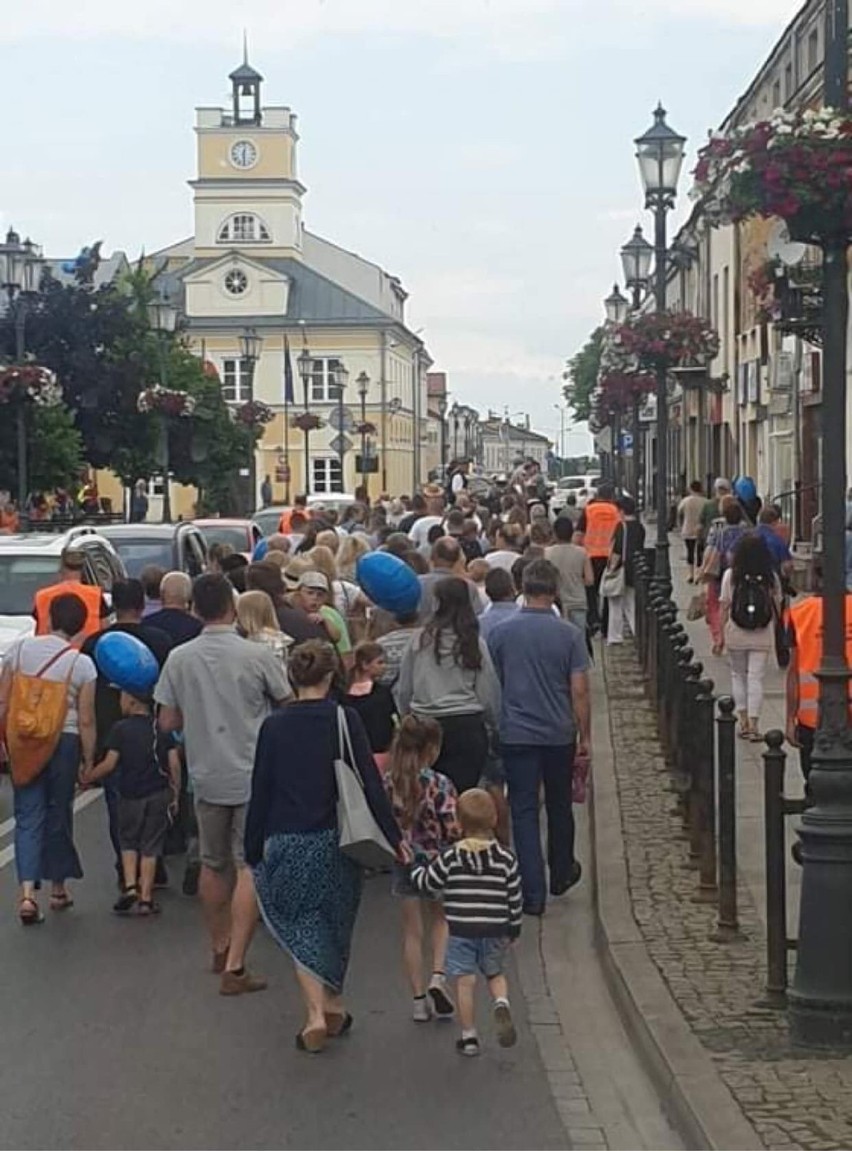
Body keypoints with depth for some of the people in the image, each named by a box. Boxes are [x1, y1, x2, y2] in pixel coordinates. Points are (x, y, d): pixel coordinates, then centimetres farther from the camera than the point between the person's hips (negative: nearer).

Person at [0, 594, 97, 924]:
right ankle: (58, 888, 26)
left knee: (28, 816, 4)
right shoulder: (82, 664, -8)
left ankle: (27, 892, -11)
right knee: (59, 814, 14)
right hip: (65, 742, -1)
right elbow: (86, 720, -6)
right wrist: (88, 761, 3)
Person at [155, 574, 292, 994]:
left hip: (207, 775, 4)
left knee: (213, 864, 19)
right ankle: (235, 965, -8)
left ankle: (220, 947, 35)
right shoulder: (257, 655, -12)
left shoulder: (179, 659, -4)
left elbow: (167, 722, 0)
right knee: (250, 868, -1)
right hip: (253, 775, -3)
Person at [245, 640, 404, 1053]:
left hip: (287, 845, 0)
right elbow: (370, 783, -8)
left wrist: (253, 851, 8)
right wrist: (394, 837, -2)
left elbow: (260, 792, 0)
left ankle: (315, 1014, -8)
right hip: (336, 842, 0)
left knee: (300, 928, 7)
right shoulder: (345, 721, -6)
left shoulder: (274, 727, -4)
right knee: (336, 924, 18)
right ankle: (333, 1007, 27)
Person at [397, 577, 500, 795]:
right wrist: (492, 726, 16)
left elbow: (403, 690, 5)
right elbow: (488, 694, 0)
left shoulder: (420, 639, -2)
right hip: (466, 727, -2)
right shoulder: (474, 643, -5)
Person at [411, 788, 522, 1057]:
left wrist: (415, 868, 22)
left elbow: (426, 883, 1)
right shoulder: (505, 858, -2)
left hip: (461, 931, -2)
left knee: (465, 982, 5)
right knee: (495, 974, 20)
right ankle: (501, 1005, -9)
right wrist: (513, 931, 15)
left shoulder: (450, 858, -8)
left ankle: (468, 1037, 9)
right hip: (495, 931, 2)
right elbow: (514, 898, 3)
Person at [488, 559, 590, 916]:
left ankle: (533, 893, -3)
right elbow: (579, 690, -7)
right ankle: (561, 874, 36)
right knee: (559, 807, 19)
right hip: (559, 734, 1)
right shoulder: (569, 634, -7)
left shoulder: (501, 633, -4)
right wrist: (584, 736, 3)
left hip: (516, 734, 0)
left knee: (524, 812, 2)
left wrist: (493, 728, 15)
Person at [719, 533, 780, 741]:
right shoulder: (771, 578, -4)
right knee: (756, 678, 4)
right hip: (762, 636, 0)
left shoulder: (731, 576, -7)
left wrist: (720, 634, 3)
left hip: (735, 635, 0)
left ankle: (743, 721, 13)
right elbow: (776, 607, 1)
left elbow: (724, 607, -5)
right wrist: (773, 631, 13)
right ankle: (753, 724, -3)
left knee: (738, 675, 16)